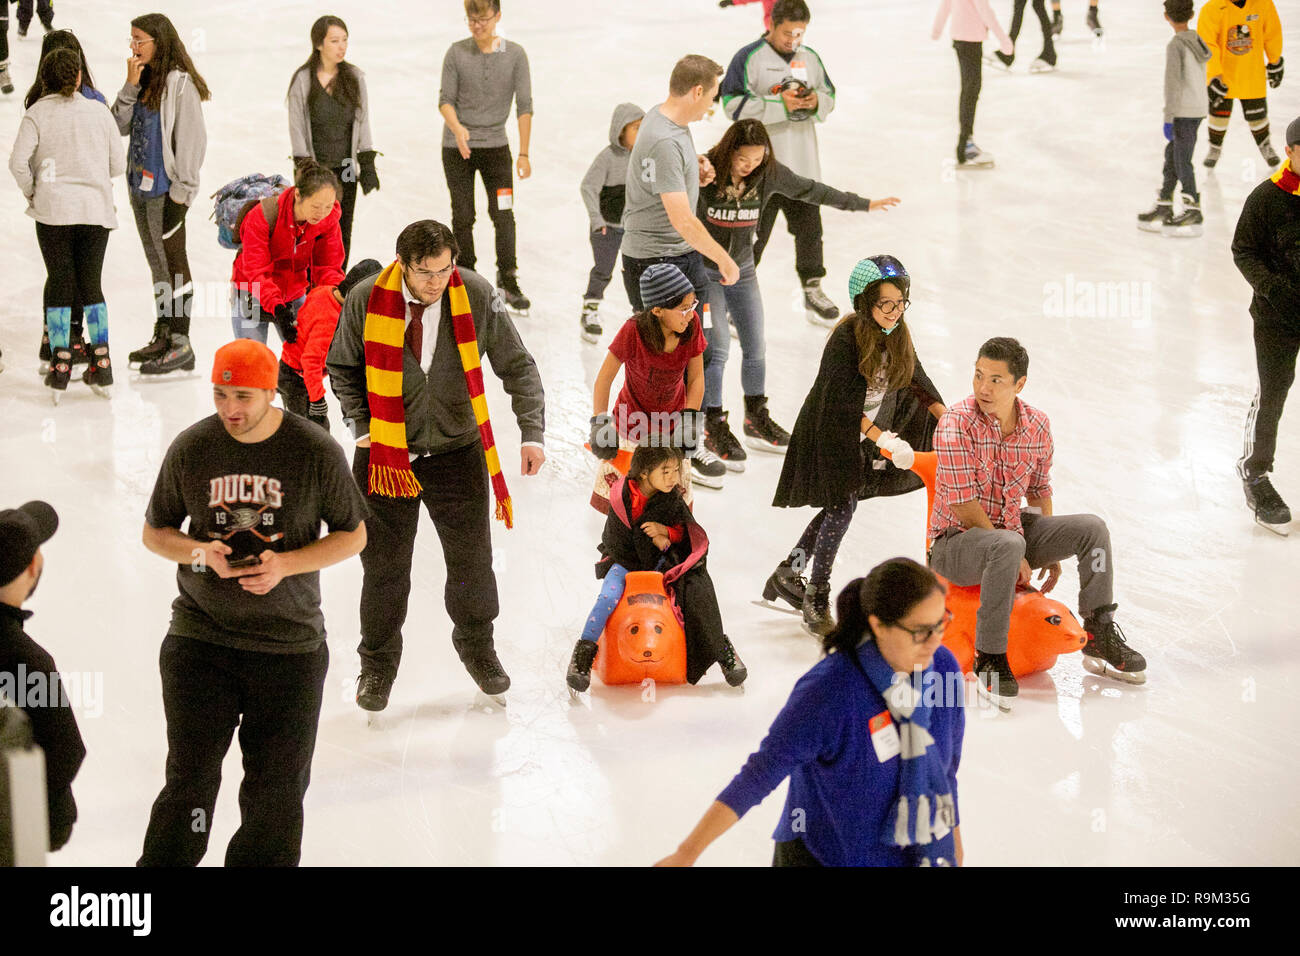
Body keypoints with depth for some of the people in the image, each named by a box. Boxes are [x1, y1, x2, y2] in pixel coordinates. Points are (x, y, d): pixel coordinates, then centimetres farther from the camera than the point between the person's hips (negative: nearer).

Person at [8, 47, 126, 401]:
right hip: (96, 209, 1)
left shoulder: (36, 114, -4)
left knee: (60, 282, 7)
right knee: (91, 283, 10)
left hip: (53, 209, -1)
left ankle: (60, 365, 4)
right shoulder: (99, 112, 1)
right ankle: (101, 365, 7)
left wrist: (31, 191, 4)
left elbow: (18, 162, -13)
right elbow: (118, 164, 5)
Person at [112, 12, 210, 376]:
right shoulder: (144, 79, 10)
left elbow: (191, 139, -15)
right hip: (140, 184, 9)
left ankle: (181, 345, 0)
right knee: (157, 263, 15)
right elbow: (121, 126, 7)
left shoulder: (180, 84, -14)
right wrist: (130, 86, -5)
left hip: (165, 189, -9)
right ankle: (163, 336, 24)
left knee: (173, 263, -4)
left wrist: (182, 191, -16)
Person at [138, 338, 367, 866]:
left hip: (291, 645, 0)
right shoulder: (191, 448, -2)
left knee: (277, 788, 8)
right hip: (200, 640, 0)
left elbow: (352, 534, 3)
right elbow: (155, 531, 10)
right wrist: (200, 552, -12)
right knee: (191, 779, -5)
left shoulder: (315, 451, -6)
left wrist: (285, 565, -14)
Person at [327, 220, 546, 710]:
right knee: (384, 564, 6)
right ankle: (378, 664, 27)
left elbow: (518, 365, -5)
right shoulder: (367, 300, -13)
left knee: (472, 559, 8)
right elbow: (342, 367, 5)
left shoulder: (476, 296, -13)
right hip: (387, 451, 0)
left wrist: (532, 432, -14)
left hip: (457, 450, 1)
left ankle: (476, 646, 35)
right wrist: (362, 426, -4)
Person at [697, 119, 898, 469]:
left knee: (755, 348, 10)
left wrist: (862, 204, 12)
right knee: (717, 348, -9)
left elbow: (811, 191, 4)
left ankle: (757, 421, 27)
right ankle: (714, 429, 4)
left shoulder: (769, 173, -10)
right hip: (703, 269, -5)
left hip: (742, 269, 5)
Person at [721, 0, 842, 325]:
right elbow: (734, 104, -15)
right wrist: (780, 105, -21)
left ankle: (813, 291, 28)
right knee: (753, 232, 0)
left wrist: (816, 102, -7)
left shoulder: (810, 58, 9)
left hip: (803, 165, 5)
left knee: (809, 225, 13)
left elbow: (829, 97, 17)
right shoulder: (749, 57, -9)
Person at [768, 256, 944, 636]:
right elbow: (844, 400, -28)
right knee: (843, 505, -12)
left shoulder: (898, 336, -2)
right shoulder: (846, 338, -24)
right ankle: (816, 597, -2)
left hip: (863, 437, 8)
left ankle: (787, 574, 27)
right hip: (830, 431, -8)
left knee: (840, 505, 12)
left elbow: (918, 380, 8)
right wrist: (884, 439, -33)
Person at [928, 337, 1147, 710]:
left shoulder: (1037, 426, -2)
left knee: (1092, 528, -6)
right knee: (1008, 545, -38)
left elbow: (1040, 491, 13)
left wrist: (1051, 552, 8)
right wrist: (1016, 557, -20)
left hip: (1011, 528, 7)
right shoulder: (956, 425, -20)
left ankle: (1099, 638, 7)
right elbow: (963, 505, -21)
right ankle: (989, 658, -28)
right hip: (956, 540, -6)